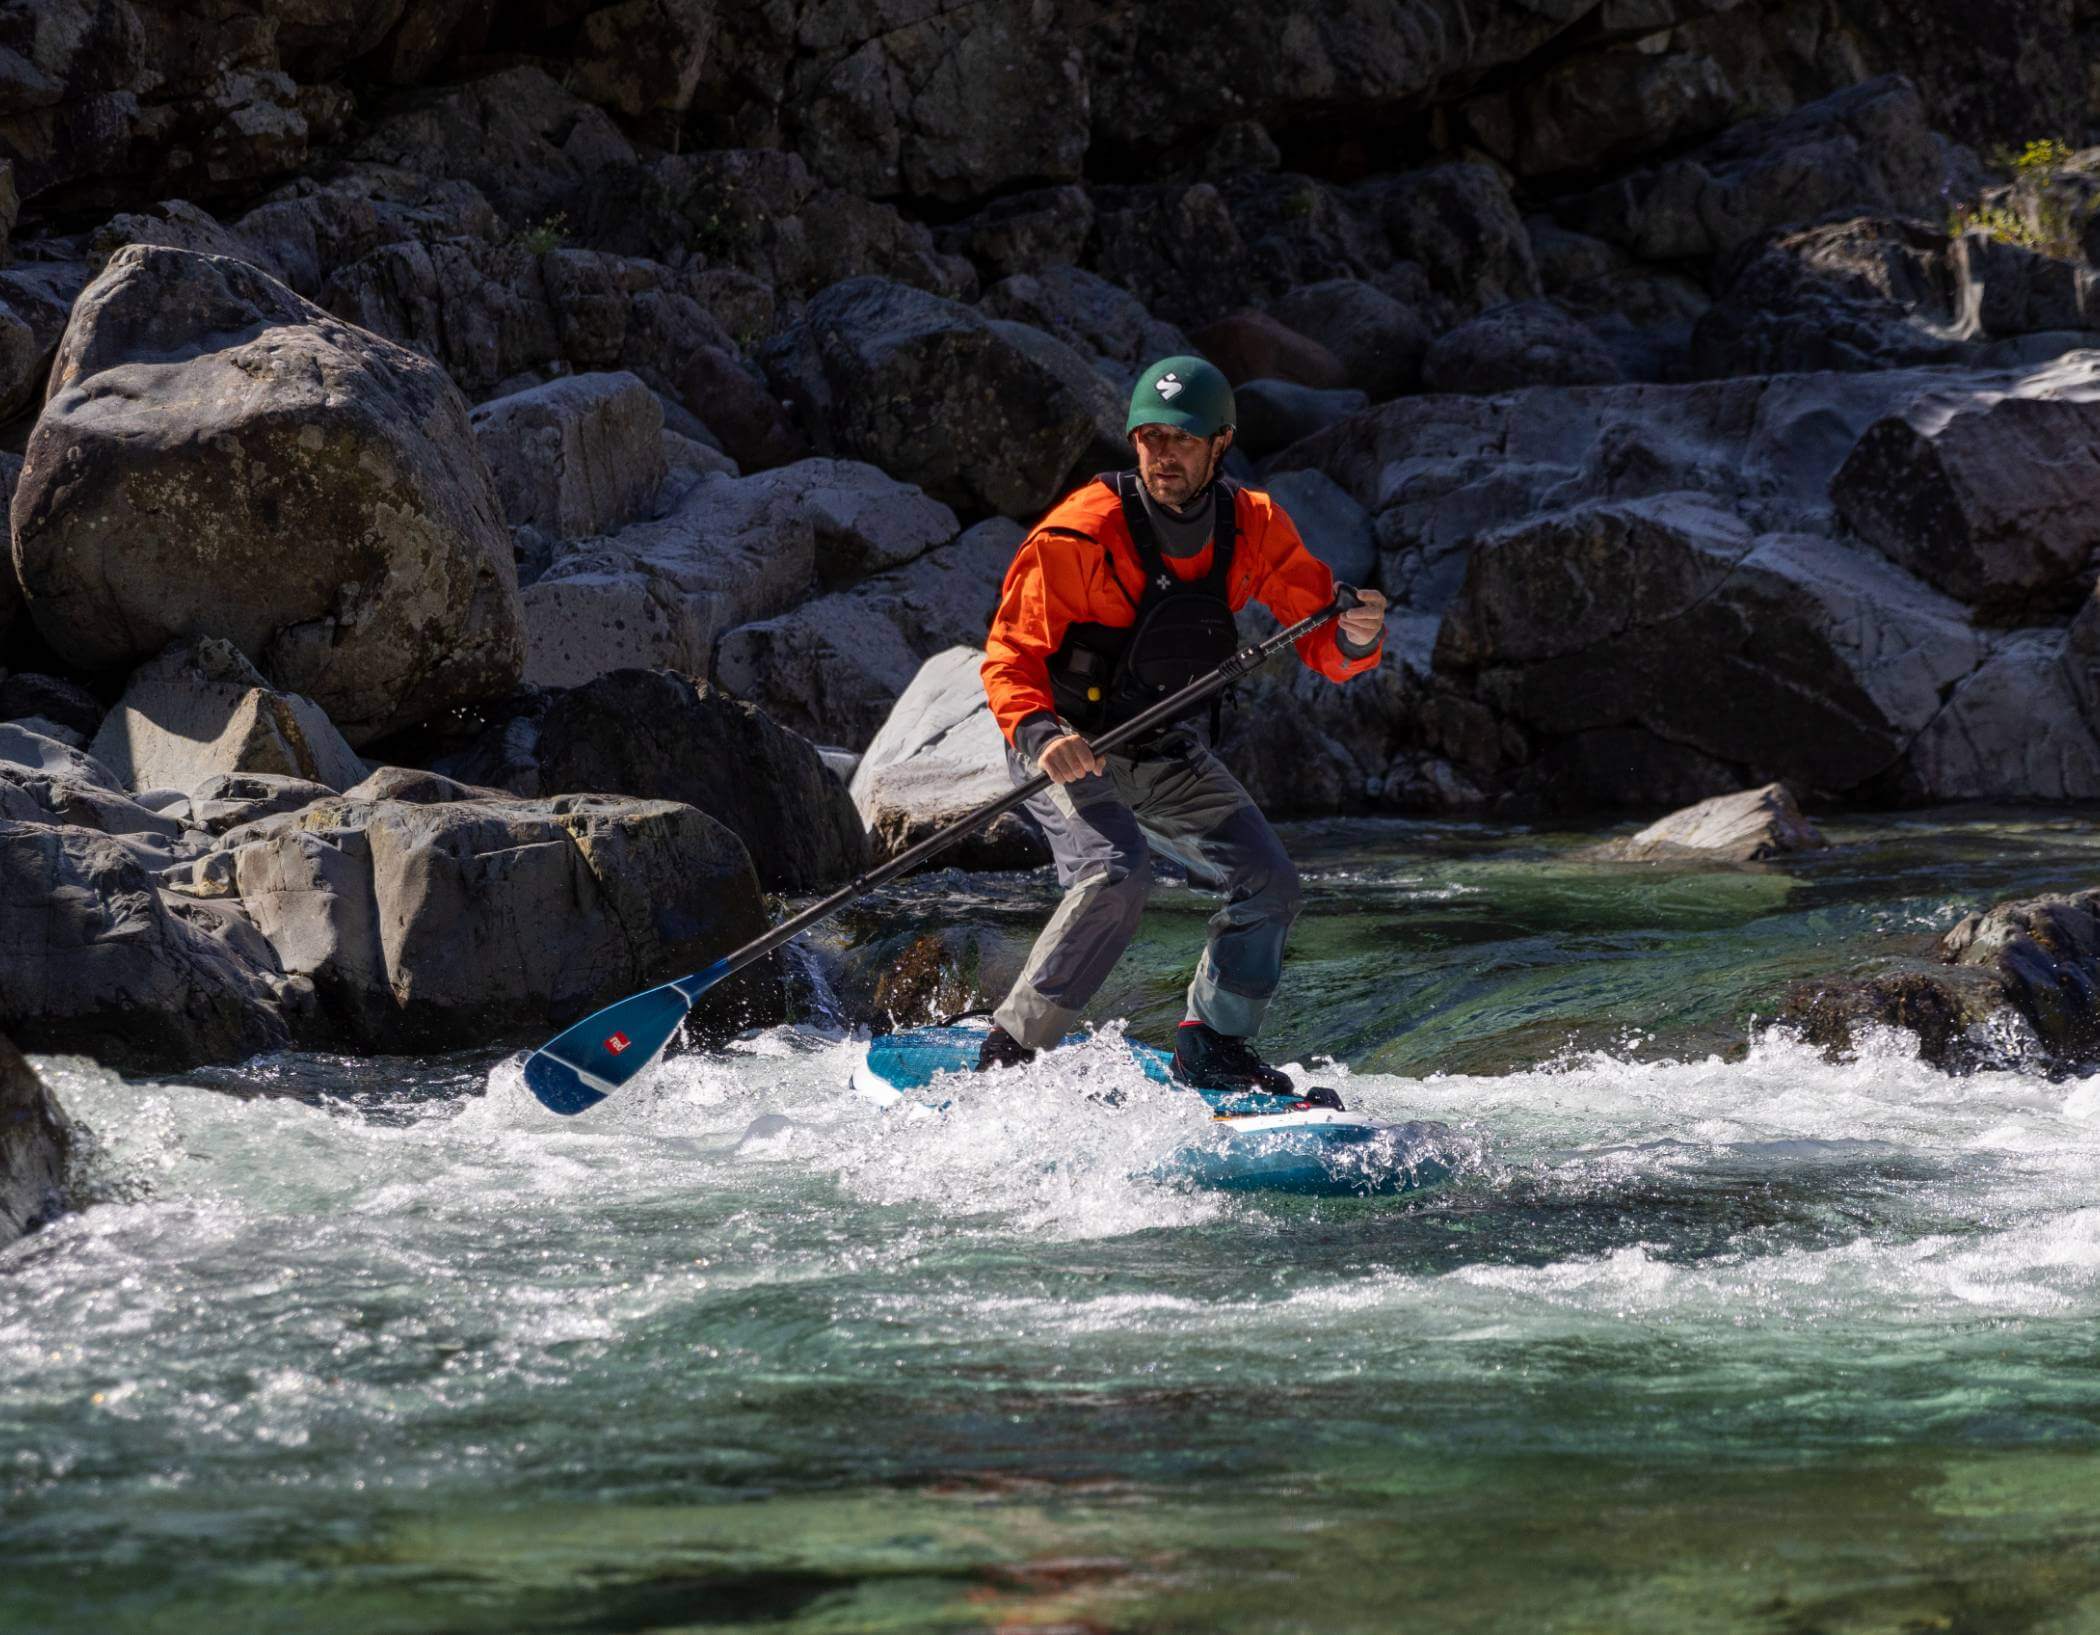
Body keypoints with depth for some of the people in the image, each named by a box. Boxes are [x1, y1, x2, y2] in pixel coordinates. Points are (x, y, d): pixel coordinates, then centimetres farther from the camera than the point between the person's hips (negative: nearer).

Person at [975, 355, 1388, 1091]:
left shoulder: (1253, 527, -8)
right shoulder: (1082, 532, -23)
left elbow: (1324, 648, -5)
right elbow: (1010, 655, -23)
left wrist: (1355, 636, -29)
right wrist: (1041, 733, -42)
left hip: (1165, 754, 6)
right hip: (1064, 746, -6)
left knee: (1269, 885, -1)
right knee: (1116, 874, -29)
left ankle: (1212, 1051, 17)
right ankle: (1010, 1049, -20)